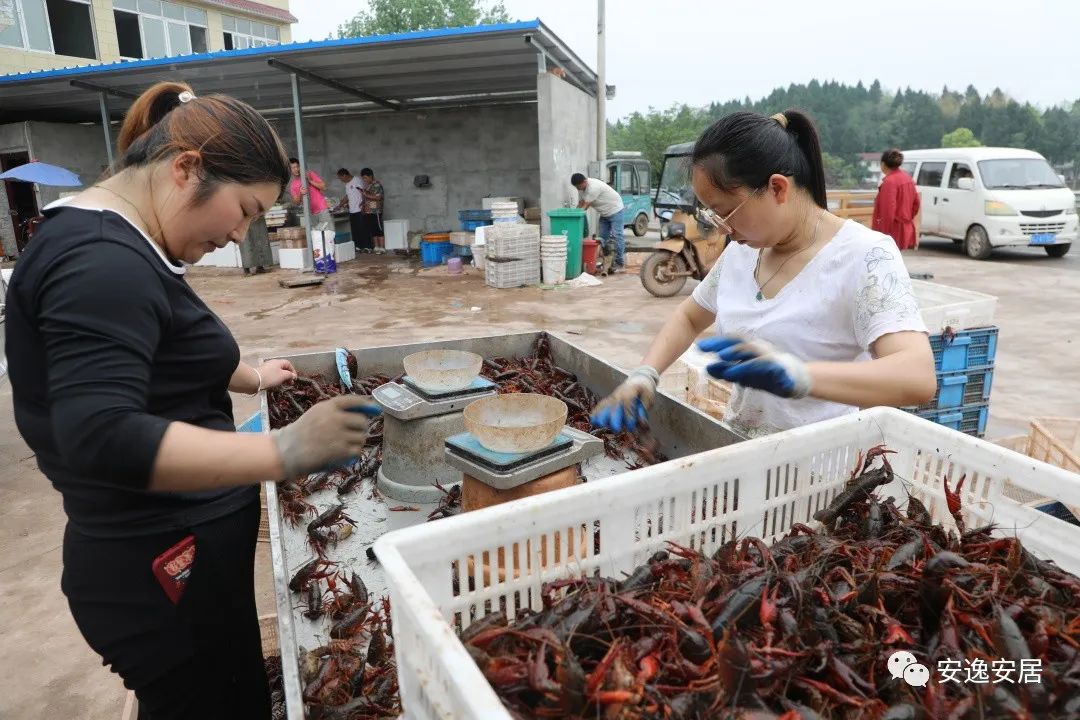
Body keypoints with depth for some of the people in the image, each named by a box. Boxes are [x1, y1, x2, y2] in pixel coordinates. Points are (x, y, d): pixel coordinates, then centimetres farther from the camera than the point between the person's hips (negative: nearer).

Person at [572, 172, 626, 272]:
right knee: (603, 237, 9)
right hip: (604, 213, 10)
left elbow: (585, 206, -29)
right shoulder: (582, 188, -3)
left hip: (615, 210, -9)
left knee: (617, 236, -11)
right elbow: (580, 203, 2)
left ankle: (620, 262, -8)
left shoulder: (593, 187, -32)